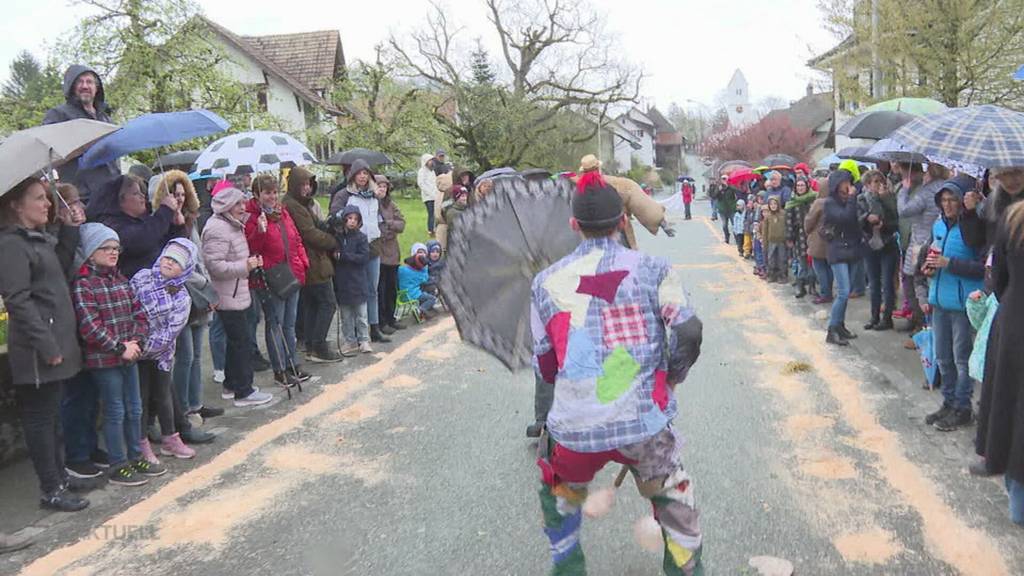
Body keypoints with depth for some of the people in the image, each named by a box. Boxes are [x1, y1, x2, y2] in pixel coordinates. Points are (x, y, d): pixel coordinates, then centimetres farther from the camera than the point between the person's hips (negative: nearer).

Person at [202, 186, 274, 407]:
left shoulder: (232, 226, 14)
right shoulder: (217, 230, -19)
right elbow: (214, 265, -25)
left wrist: (251, 261, 14)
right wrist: (245, 266, -27)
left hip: (236, 293, 11)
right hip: (228, 296, -11)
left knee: (236, 340, 18)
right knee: (241, 341, -5)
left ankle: (232, 383, 31)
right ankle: (243, 392, 2)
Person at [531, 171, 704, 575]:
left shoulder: (547, 282, 4)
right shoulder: (651, 270, -1)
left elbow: (544, 367, 9)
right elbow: (688, 333, -9)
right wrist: (671, 377, 10)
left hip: (573, 430, 2)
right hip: (645, 425, -1)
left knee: (560, 496, 30)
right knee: (676, 506, 21)